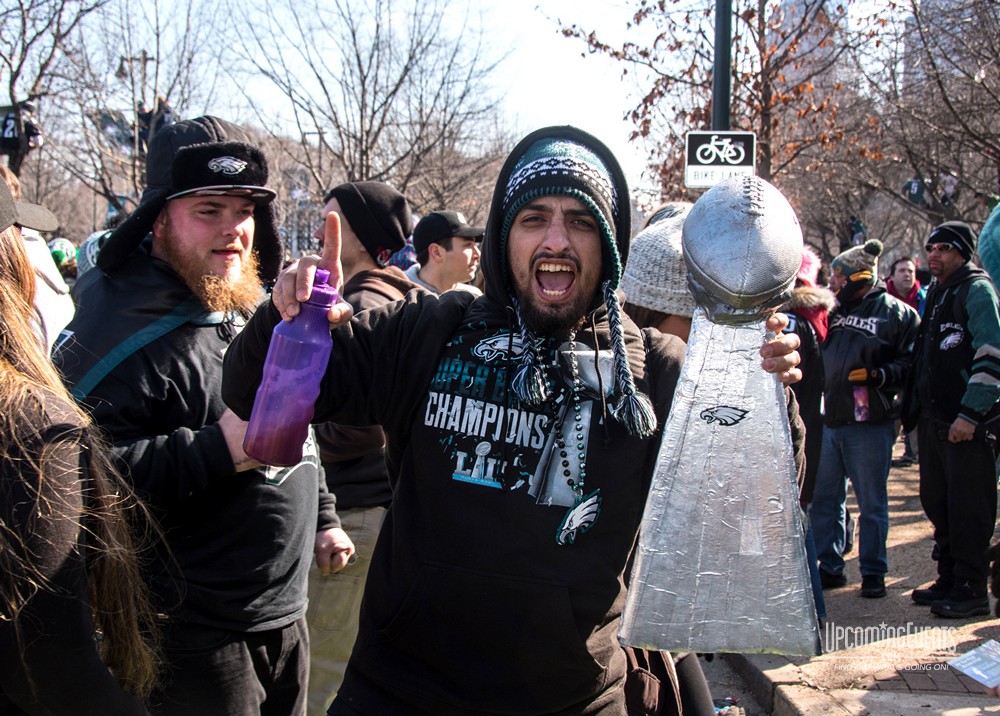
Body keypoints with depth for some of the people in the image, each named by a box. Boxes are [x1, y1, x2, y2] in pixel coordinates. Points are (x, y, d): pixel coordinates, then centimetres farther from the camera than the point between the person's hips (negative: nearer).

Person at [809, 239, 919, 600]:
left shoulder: (897, 313, -4)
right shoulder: (834, 310, 15)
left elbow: (911, 364, -10)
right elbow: (818, 357, 24)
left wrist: (877, 374, -21)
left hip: (870, 425, -6)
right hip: (828, 422, 6)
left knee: (872, 503, 5)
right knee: (823, 499, 10)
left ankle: (873, 573, 16)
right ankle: (829, 567, 22)